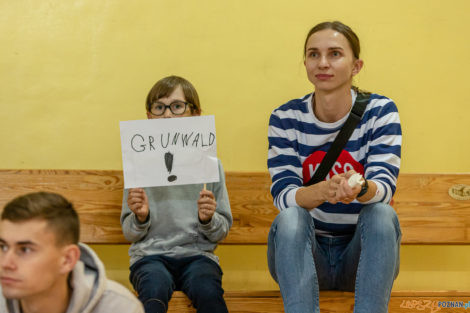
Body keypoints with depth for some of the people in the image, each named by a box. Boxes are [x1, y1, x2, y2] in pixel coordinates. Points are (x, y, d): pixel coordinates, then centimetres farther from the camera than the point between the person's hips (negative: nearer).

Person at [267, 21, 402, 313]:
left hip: (364, 253, 0)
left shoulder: (380, 111, -6)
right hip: (301, 253, 0)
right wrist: (323, 191, -38)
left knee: (382, 214, -30)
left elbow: (385, 185, -16)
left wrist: (359, 189, -41)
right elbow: (284, 194, -14)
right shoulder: (285, 118, -5)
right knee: (290, 218, -30)